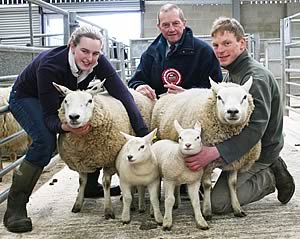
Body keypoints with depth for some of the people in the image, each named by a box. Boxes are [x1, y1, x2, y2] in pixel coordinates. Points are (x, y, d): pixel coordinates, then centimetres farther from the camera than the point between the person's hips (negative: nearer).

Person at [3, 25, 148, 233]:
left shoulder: (98, 62, -25)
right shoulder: (50, 65, -38)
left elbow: (122, 94, -29)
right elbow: (50, 116, -35)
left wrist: (143, 132, -38)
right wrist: (64, 126, -58)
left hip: (63, 98, 5)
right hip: (27, 98, -5)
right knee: (45, 141, -29)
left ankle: (90, 185, 11)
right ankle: (15, 207, -20)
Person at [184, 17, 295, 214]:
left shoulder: (256, 77, -22)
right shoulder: (232, 73, 10)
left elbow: (256, 127, -33)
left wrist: (215, 152, -43)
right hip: (242, 141, 10)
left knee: (217, 203, -16)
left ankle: (270, 178, 2)